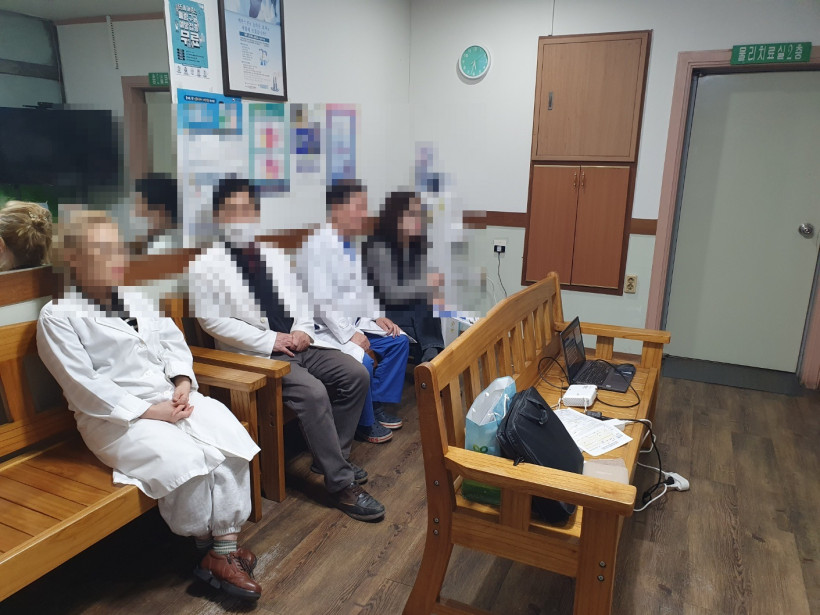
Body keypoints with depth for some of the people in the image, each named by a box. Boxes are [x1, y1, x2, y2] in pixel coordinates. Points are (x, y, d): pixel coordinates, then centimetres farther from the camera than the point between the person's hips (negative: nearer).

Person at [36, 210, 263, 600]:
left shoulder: (134, 301, 16)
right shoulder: (58, 316, -4)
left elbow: (174, 342, 14)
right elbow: (85, 387, -12)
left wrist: (183, 384, -6)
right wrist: (150, 412, -17)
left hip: (171, 397, 6)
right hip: (114, 416, -6)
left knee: (232, 443, -19)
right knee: (185, 459, -29)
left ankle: (225, 546, -13)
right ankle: (206, 541, -2)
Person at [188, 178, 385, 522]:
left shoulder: (274, 257, 15)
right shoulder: (206, 266, -4)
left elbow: (299, 299, 18)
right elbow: (212, 320, -12)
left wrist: (304, 329, -3)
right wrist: (270, 340, -15)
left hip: (298, 345, 7)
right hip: (255, 354, -7)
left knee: (356, 374, -7)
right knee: (313, 392, -28)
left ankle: (333, 456, 8)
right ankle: (341, 484, -15)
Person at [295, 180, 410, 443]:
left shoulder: (349, 243, 10)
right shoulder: (317, 245, -20)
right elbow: (321, 301, -23)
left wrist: (378, 316, 7)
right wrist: (349, 335, -22)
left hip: (355, 321, 10)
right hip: (326, 327, -9)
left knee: (399, 341, 2)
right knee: (362, 361, -27)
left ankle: (376, 404, 12)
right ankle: (364, 424, -2)